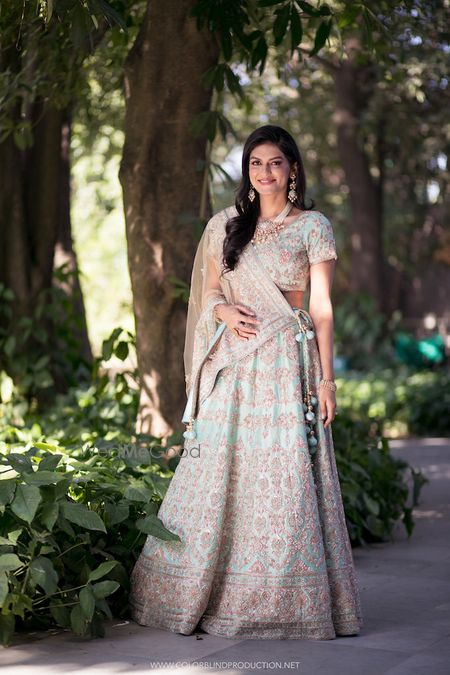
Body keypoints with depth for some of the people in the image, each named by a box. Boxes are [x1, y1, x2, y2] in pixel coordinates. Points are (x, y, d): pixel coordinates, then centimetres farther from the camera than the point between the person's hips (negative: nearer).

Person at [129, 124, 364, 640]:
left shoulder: (313, 226, 4)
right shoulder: (225, 225, 13)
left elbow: (322, 305, 1)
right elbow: (210, 290, 17)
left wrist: (325, 377, -6)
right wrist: (225, 312, -7)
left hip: (286, 363, -3)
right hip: (232, 365, 3)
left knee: (283, 478, -5)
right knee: (218, 476, 2)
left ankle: (287, 601, 5)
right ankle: (203, 595, 12)